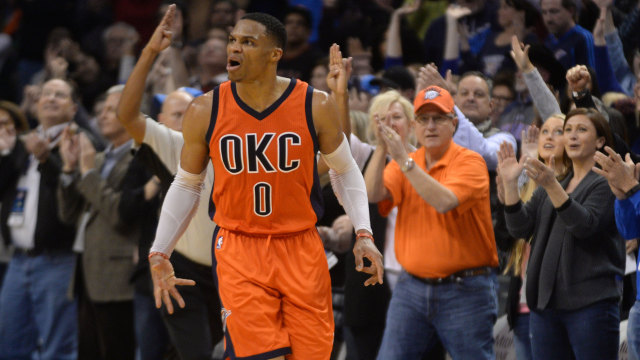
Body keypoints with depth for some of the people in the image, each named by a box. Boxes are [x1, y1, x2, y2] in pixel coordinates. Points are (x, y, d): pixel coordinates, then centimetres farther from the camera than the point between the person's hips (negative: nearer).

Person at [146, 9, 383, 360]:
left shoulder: (315, 106, -6)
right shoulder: (205, 111, -4)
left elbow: (344, 172, 8)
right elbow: (186, 185, 9)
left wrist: (363, 234, -2)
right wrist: (159, 255, 6)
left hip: (302, 250, 1)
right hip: (237, 250, -1)